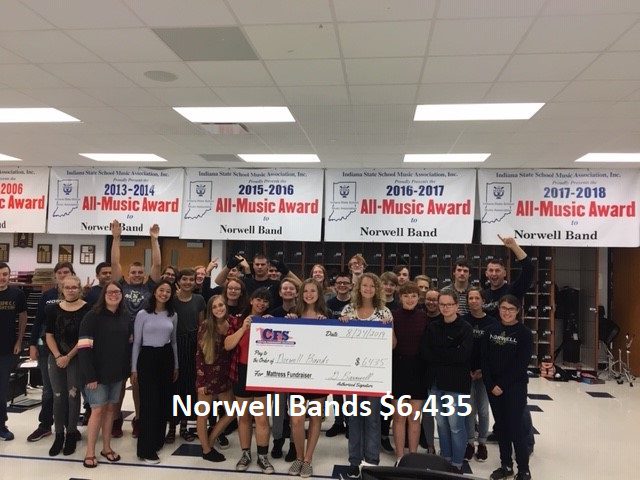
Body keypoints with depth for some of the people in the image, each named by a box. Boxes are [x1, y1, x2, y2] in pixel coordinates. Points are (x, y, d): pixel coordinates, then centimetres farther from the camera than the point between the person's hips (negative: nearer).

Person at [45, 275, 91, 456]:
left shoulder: (86, 309, -7)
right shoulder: (53, 309, 4)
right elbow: (49, 336, 5)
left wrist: (69, 357, -11)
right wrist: (58, 356, -7)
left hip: (77, 359, -3)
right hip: (56, 358, 3)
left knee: (73, 395, 1)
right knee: (58, 396, 7)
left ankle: (71, 434, 15)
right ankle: (59, 435, 18)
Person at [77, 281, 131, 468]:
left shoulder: (124, 319, 8)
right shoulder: (92, 317, -10)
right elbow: (84, 348, -16)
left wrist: (127, 370, 6)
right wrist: (90, 375, -21)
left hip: (117, 373, 5)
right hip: (98, 372, -5)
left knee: (111, 408, 11)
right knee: (98, 409, -4)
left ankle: (106, 447, 23)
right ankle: (90, 452, 10)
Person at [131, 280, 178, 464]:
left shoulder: (173, 315, 6)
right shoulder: (143, 314, -5)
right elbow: (136, 342, -3)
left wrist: (176, 365, 14)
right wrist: (134, 368, -4)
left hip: (166, 357, 4)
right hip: (147, 357, -4)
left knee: (164, 400, 9)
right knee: (149, 402, -5)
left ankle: (158, 440, 26)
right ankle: (146, 449, 2)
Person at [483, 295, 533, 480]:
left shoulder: (524, 333, -7)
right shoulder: (491, 330, 4)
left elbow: (520, 364, -12)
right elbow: (485, 359, 1)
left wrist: (502, 385, -14)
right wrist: (490, 385, -8)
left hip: (515, 386, -4)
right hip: (493, 386, 4)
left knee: (515, 426, -3)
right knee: (501, 426, 11)